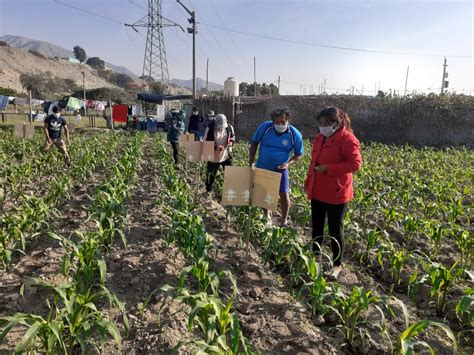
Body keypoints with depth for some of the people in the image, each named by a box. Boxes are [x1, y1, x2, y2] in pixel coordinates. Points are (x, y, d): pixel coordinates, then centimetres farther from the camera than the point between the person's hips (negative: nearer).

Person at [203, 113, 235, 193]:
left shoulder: (229, 127, -6)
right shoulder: (210, 129, -16)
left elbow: (233, 137, 11)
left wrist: (231, 142, -13)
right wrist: (215, 147, -25)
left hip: (226, 156, 3)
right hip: (213, 156, -2)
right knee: (211, 174, 10)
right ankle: (208, 190, 31)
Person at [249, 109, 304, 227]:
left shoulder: (295, 135, -16)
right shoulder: (265, 127, -16)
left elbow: (298, 155, -4)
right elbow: (254, 142, -1)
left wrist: (288, 163, -21)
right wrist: (251, 161, -4)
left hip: (280, 169, -1)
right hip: (262, 167, 2)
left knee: (284, 194, -3)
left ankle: (284, 220, 18)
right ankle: (266, 216, 36)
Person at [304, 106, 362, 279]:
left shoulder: (347, 139, -14)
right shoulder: (320, 137, 10)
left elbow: (355, 164, -21)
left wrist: (328, 168, -24)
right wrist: (309, 182, 16)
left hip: (336, 193, -7)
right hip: (317, 191, 8)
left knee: (335, 230, 3)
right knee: (317, 226, 16)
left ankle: (337, 264, 19)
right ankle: (316, 257, 34)